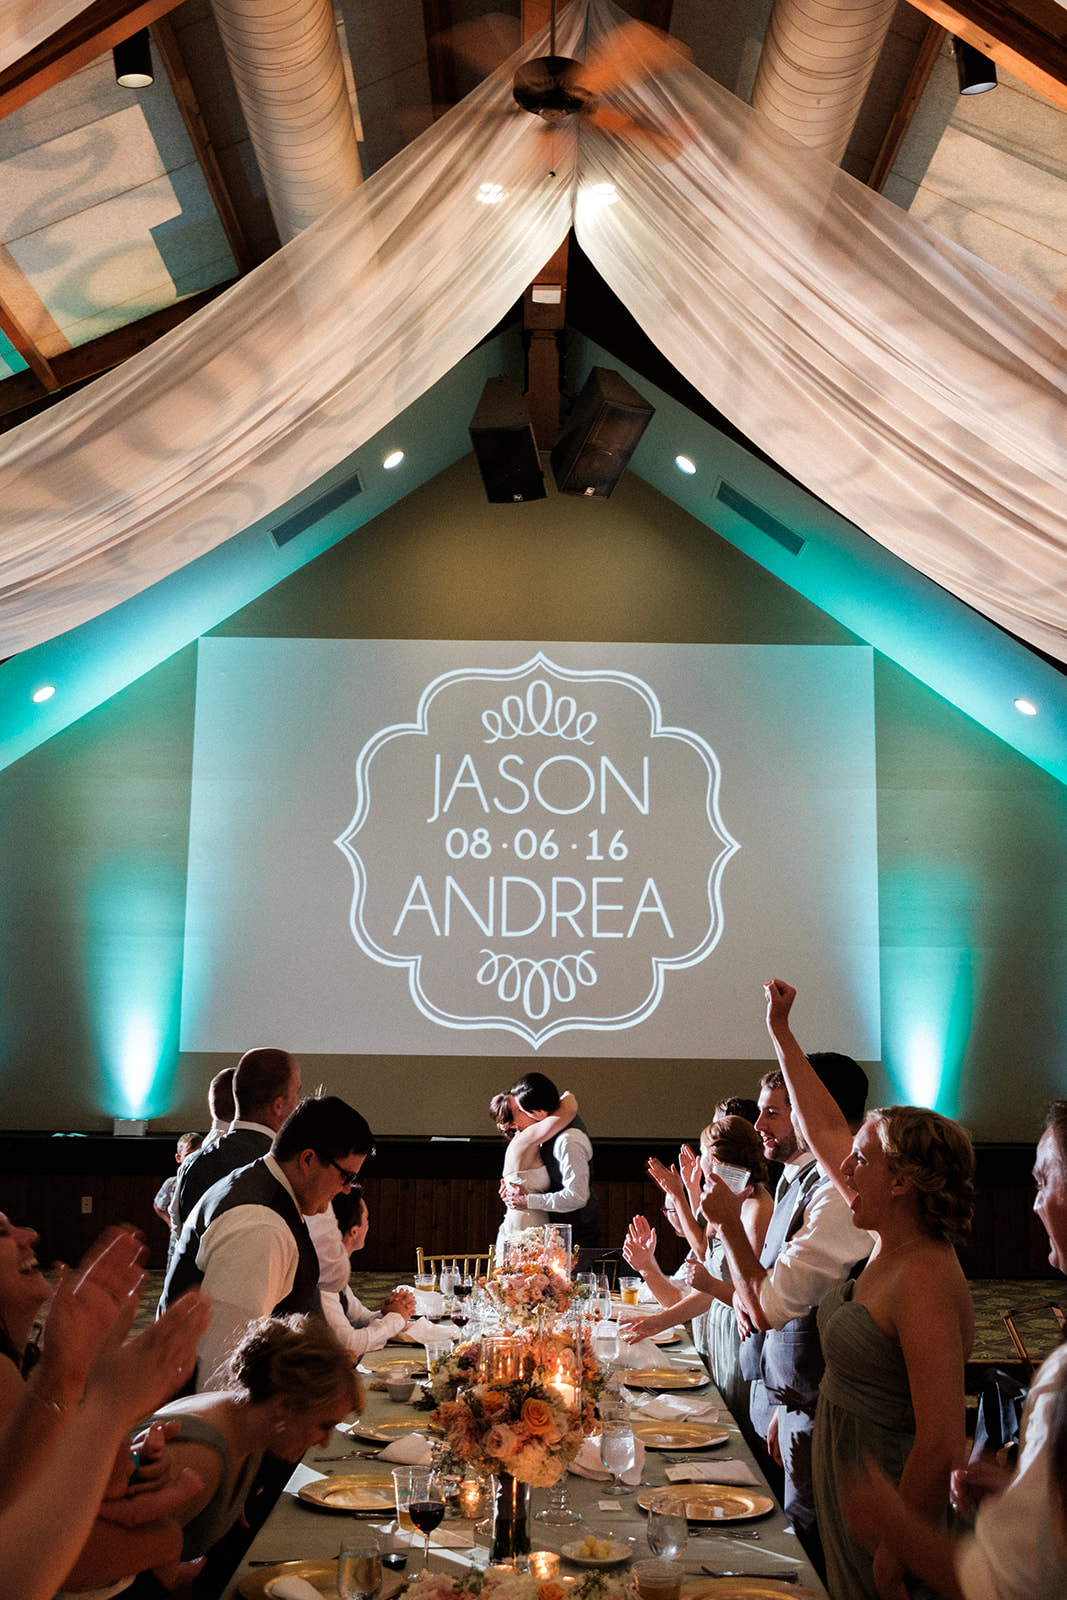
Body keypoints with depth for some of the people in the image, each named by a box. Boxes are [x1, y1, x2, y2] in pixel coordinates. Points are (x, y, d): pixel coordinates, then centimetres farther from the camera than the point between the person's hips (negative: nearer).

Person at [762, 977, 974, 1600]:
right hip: (849, 1483, 8)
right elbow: (826, 1132, 10)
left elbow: (943, 1445, -30)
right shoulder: (892, 1247, 0)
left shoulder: (925, 1282, -27)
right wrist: (782, 1032, 14)